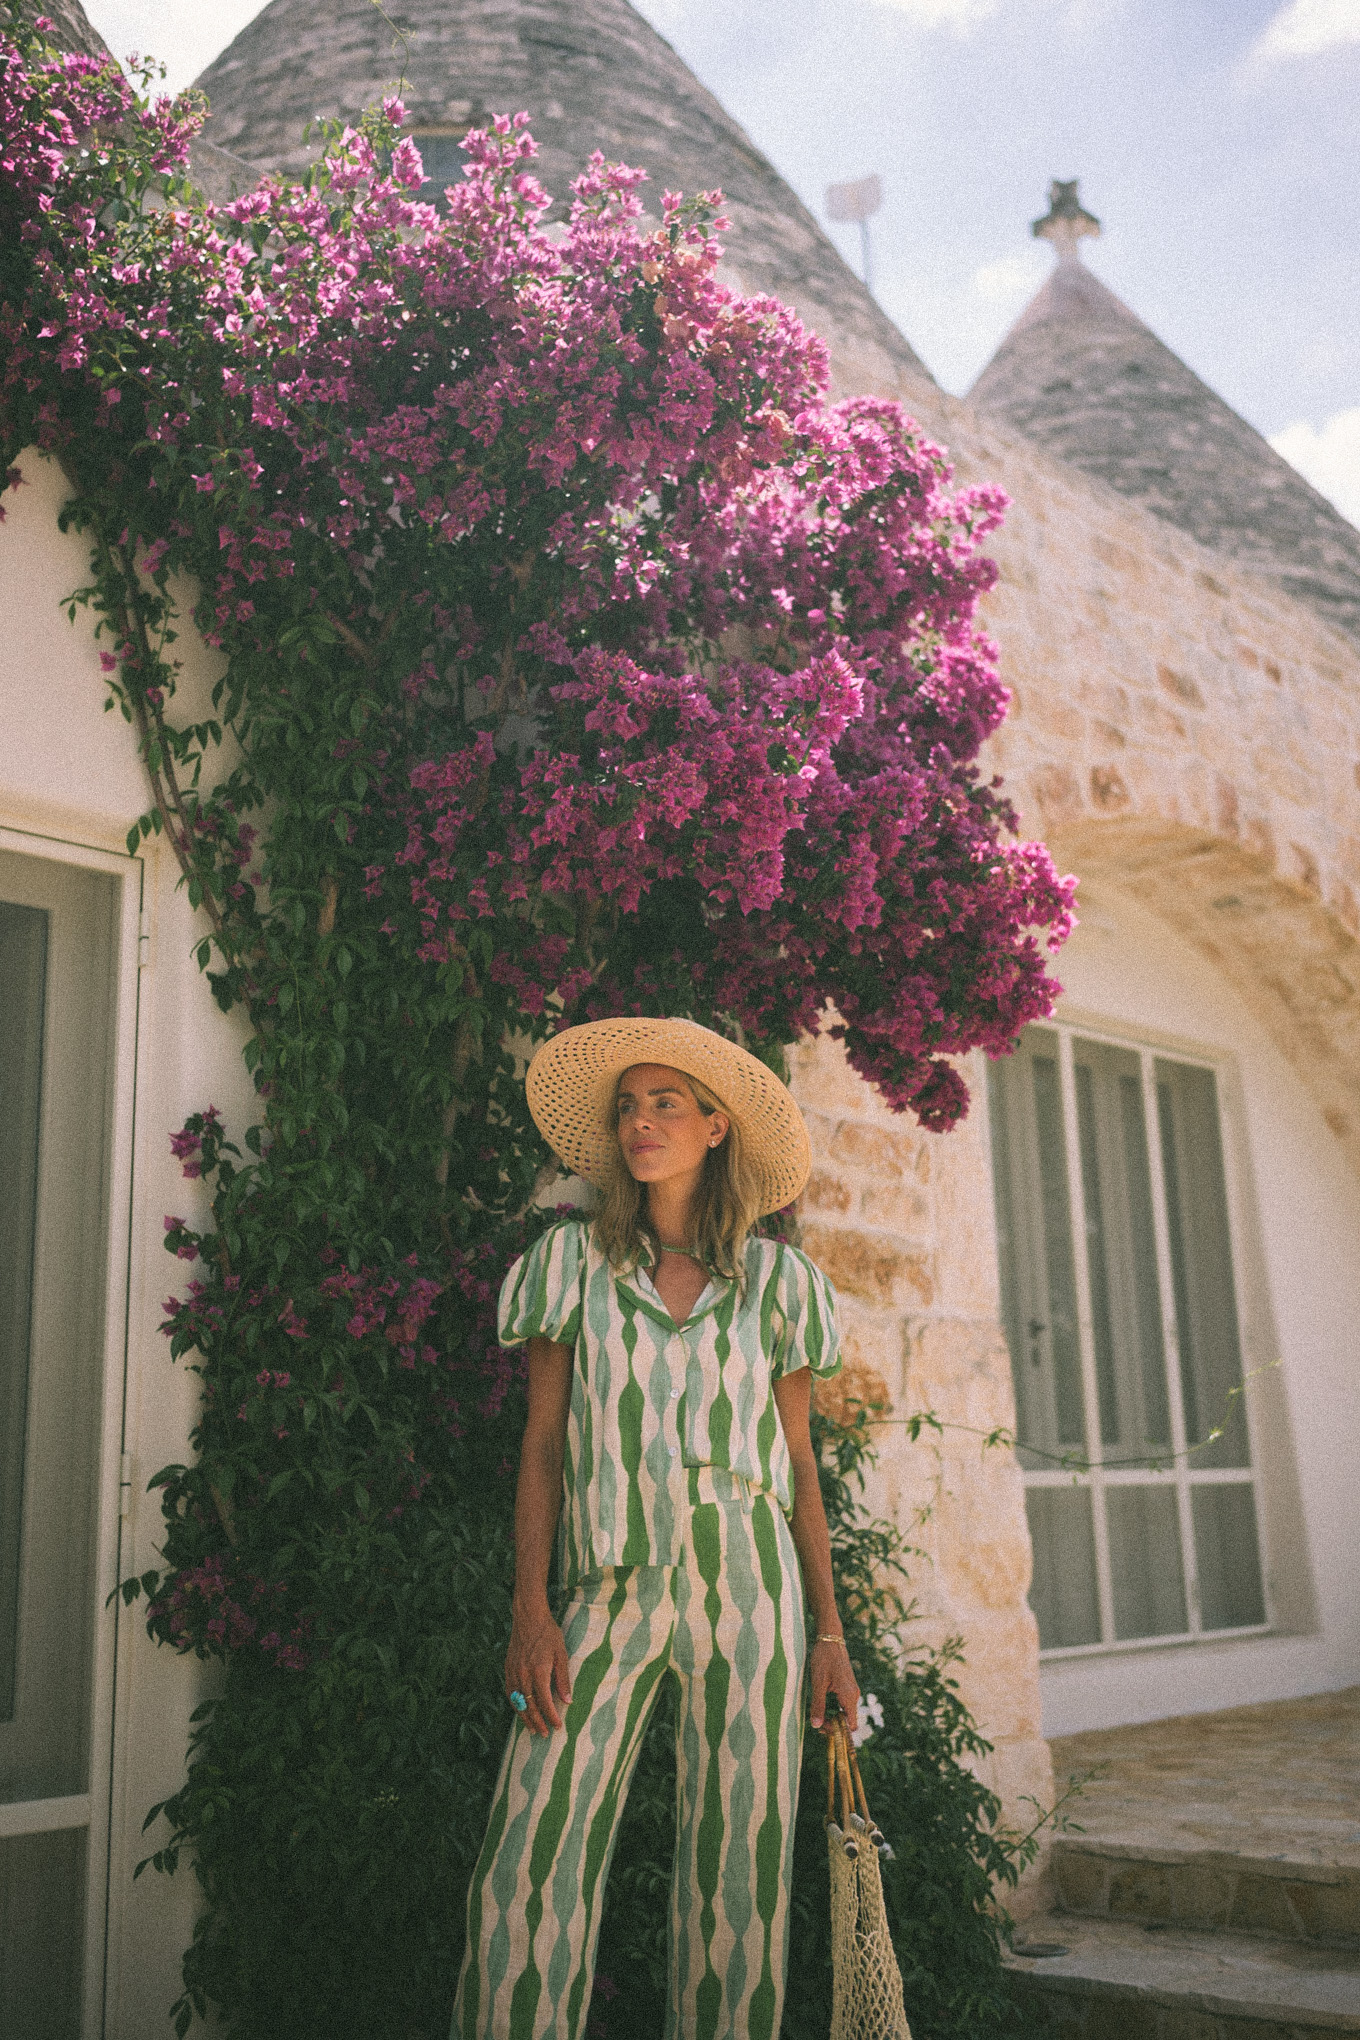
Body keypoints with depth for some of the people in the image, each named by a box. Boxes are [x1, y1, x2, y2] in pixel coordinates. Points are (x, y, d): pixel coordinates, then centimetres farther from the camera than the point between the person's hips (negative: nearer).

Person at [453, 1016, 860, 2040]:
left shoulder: (774, 1278, 10)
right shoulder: (574, 1262, 8)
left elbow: (799, 1463, 11)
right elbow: (543, 1443, 5)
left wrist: (829, 1629, 6)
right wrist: (531, 1611, -5)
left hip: (748, 1584, 1)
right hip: (609, 1589, 0)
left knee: (740, 1869, 4)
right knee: (531, 1868, -8)